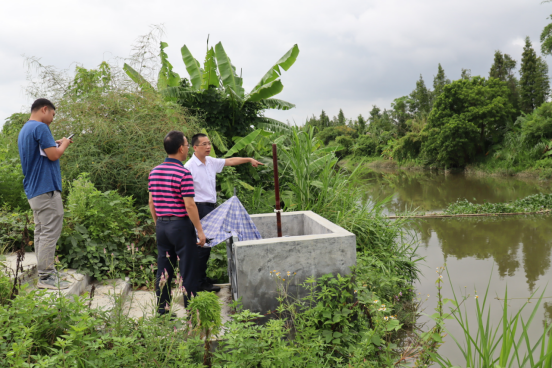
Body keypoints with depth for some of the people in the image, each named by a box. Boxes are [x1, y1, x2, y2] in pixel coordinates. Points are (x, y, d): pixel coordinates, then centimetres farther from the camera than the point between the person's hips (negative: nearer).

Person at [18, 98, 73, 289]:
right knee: (50, 232, -8)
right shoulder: (40, 128, -12)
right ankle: (46, 277, -6)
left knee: (41, 232, 13)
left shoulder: (24, 130, 19)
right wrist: (64, 144, 0)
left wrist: (56, 144, 20)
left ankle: (45, 272, 19)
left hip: (34, 189, 11)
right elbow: (53, 155, -17)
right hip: (46, 188, -10)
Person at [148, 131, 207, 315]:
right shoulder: (183, 173, -15)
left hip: (161, 226, 7)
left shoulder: (154, 172, 7)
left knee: (163, 272, 13)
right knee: (188, 272, 3)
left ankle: (162, 312, 21)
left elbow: (151, 202, 12)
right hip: (181, 225, -7)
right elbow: (189, 205, -18)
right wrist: (200, 230, -11)